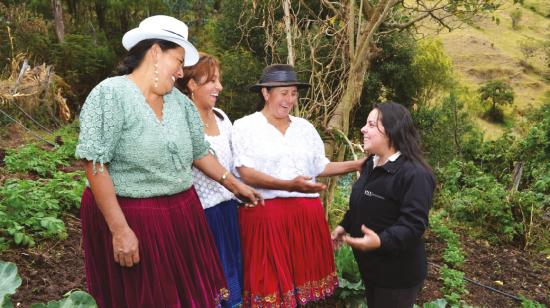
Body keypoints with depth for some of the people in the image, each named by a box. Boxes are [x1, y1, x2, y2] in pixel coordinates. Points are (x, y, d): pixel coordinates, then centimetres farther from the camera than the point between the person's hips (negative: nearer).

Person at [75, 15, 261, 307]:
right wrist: (119, 230, -21)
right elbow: (95, 165, -18)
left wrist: (235, 185, 20)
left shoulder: (179, 100, 7)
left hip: (181, 215, 6)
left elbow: (199, 152, 17)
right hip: (130, 218, -6)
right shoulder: (110, 94, -13)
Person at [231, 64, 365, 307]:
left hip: (306, 212, 5)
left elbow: (319, 167, 15)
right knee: (270, 278, 2)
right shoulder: (245, 127, -4)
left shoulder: (305, 127, 13)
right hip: (265, 213, -4)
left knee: (302, 273, 12)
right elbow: (246, 174, -13)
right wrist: (289, 185, -25)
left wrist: (357, 165, 1)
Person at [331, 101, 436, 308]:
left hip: (398, 274, -9)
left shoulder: (414, 174, -24)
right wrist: (345, 225, 19)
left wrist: (381, 241, -42)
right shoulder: (371, 165, 6)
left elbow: (413, 224, -30)